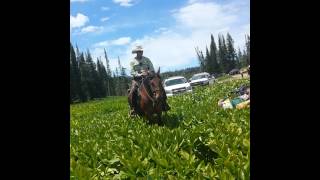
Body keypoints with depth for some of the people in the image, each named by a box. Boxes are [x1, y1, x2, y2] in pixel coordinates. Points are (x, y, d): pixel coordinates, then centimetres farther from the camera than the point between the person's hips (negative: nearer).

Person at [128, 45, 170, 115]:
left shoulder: (147, 59, 10)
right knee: (132, 92, -27)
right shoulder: (133, 61, 4)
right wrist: (140, 74, -21)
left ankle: (164, 104, -3)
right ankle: (133, 109, -15)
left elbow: (152, 69, 5)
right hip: (137, 79, -2)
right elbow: (132, 72, -6)